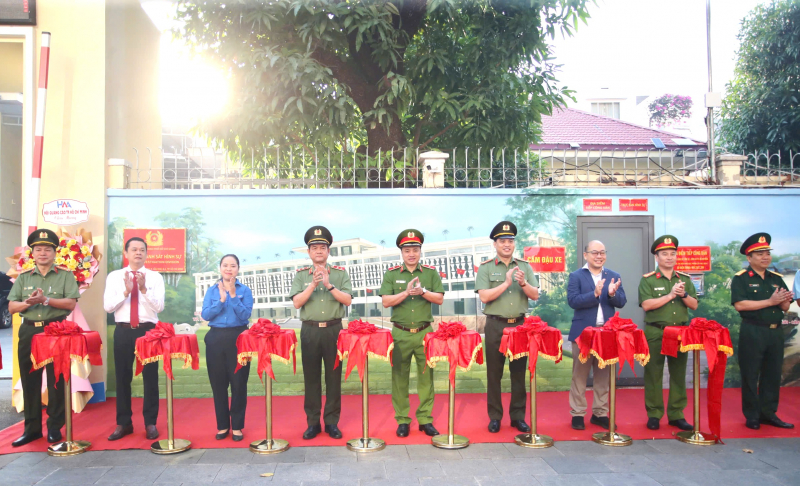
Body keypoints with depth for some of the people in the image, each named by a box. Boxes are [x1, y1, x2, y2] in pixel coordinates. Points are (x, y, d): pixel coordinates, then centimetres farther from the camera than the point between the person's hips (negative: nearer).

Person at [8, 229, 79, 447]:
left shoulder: (65, 275, 1)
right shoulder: (23, 277, 11)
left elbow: (71, 303, -9)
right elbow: (11, 307, 6)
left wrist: (46, 300, -20)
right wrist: (27, 303, -14)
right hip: (29, 332, 4)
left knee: (56, 381, 2)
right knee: (29, 381, 8)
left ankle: (54, 427, 12)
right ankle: (32, 428, 19)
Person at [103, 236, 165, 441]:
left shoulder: (155, 277, 1)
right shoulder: (114, 276, 5)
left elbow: (159, 307, -9)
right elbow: (108, 306, -4)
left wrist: (144, 289, -22)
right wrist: (126, 291, -18)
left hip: (148, 330, -1)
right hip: (123, 331, 2)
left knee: (150, 377, 5)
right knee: (122, 377, 10)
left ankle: (150, 423, 16)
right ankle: (123, 423, 24)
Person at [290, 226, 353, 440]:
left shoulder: (340, 273, 4)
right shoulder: (300, 274, 5)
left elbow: (347, 300, -6)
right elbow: (297, 302, -5)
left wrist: (329, 285, -16)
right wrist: (313, 284, -17)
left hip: (334, 330, 0)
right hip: (310, 331, 0)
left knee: (334, 377, 5)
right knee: (311, 378, 6)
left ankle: (332, 422, 16)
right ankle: (312, 422, 17)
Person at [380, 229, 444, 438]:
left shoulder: (431, 273, 7)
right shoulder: (391, 274, 5)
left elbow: (439, 299, 1)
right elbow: (385, 301, -5)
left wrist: (423, 291, -14)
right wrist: (407, 292, -16)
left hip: (424, 332, 1)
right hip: (400, 333, -1)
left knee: (426, 376, 4)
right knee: (399, 377, 3)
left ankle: (425, 419, 14)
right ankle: (402, 420, 14)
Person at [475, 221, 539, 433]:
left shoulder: (525, 266, 8)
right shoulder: (486, 268, 0)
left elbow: (535, 295, 3)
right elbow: (484, 296, -11)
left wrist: (523, 283, -16)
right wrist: (506, 283, -18)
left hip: (520, 324, 2)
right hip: (496, 326, -2)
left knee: (519, 372, 7)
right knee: (494, 372, 4)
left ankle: (518, 416, 19)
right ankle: (495, 416, 15)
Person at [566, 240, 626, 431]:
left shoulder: (613, 276, 9)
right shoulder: (576, 276, -2)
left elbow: (621, 302, 2)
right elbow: (572, 301, -14)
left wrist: (612, 294, -19)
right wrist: (594, 294, -25)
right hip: (583, 332, -3)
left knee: (603, 375, 11)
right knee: (579, 375, 5)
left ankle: (600, 413, 22)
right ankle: (577, 413, 13)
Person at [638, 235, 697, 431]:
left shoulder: (685, 279, 11)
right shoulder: (647, 280, -2)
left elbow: (694, 305, 6)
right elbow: (646, 305, -15)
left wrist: (683, 294, -13)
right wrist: (670, 295, -17)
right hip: (655, 333, -4)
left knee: (678, 374, 8)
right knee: (653, 374, 1)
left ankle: (676, 414, 18)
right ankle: (654, 414, 11)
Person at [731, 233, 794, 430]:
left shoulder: (777, 278, 13)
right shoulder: (740, 279, -5)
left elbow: (785, 307, 12)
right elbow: (739, 304, -18)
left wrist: (784, 300, -12)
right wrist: (770, 301, -18)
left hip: (775, 332, 6)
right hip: (752, 332, -6)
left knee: (773, 374, 11)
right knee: (750, 375, 2)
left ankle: (768, 413, 23)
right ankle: (752, 416, 12)